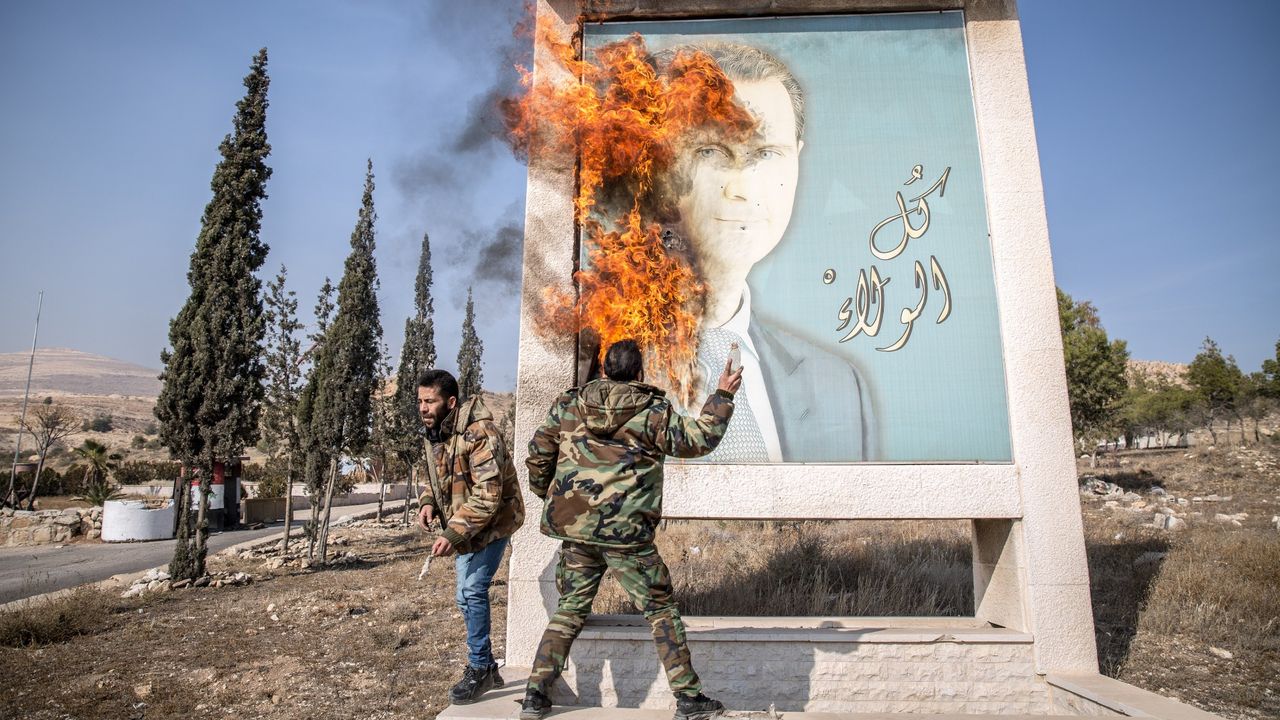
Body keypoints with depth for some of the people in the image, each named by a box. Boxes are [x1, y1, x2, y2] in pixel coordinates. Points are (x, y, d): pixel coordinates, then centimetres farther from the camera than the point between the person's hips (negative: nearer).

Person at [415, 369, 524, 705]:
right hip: (465, 529, 9)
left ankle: (479, 670, 5)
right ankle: (487, 668, 31)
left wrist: (453, 534, -32)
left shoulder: (478, 434, -27)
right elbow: (437, 479, 16)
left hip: (493, 523, -9)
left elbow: (488, 496, -30)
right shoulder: (438, 434, 2)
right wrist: (427, 502, -5)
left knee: (472, 591, -14)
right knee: (467, 595, 15)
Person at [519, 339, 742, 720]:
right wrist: (723, 396, 11)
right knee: (661, 610, 9)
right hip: (626, 532, -4)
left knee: (569, 610, 18)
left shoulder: (567, 404, 5)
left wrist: (548, 495, 24)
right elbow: (700, 439, 2)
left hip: (573, 528, 4)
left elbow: (538, 456, 7)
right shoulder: (654, 410, -4)